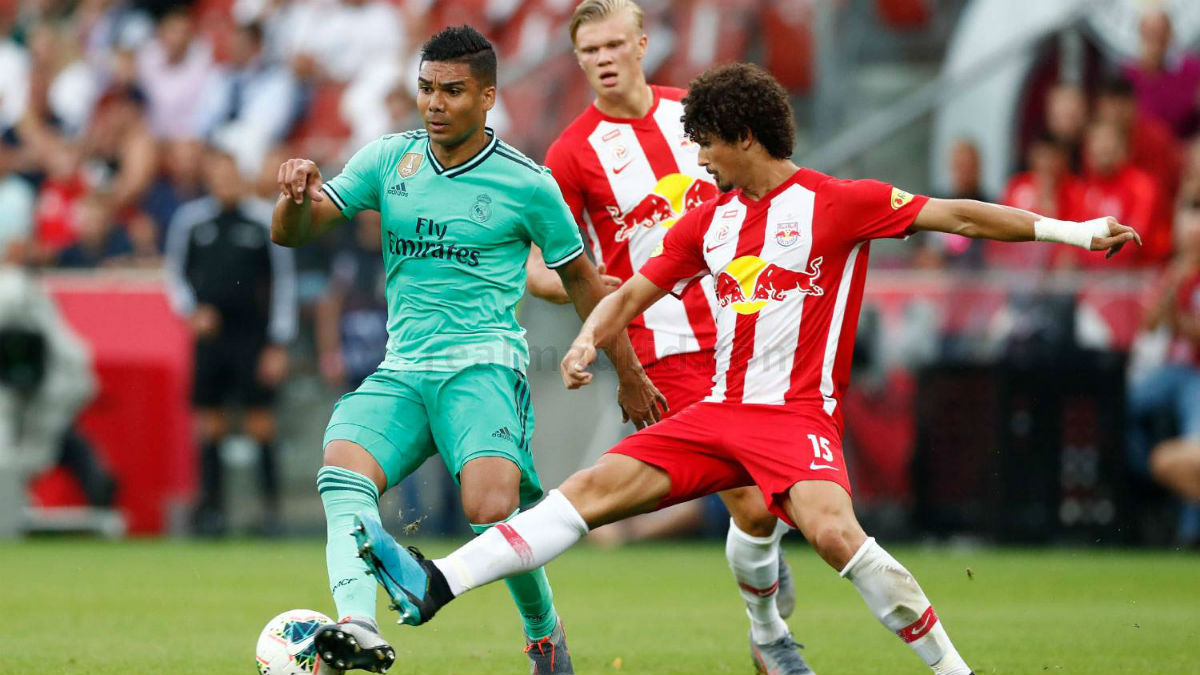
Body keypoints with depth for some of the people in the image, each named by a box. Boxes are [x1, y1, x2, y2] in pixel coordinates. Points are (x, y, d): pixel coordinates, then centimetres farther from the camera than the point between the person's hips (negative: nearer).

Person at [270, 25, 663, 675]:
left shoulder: (526, 184, -1)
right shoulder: (388, 158, 8)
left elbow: (579, 278, 12)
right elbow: (292, 233, 6)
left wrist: (629, 374, 18)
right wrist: (296, 195, -19)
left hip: (483, 365, -4)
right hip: (401, 372, 4)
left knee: (492, 510, -26)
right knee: (342, 472, -26)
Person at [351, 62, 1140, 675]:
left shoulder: (835, 203, -5)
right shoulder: (709, 221, 14)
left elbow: (953, 215, -7)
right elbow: (632, 293, 20)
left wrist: (1072, 231, -12)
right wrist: (588, 342, -1)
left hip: (796, 415, -6)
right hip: (720, 412, 6)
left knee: (832, 529, -32)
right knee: (595, 486, -6)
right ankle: (435, 585, -12)